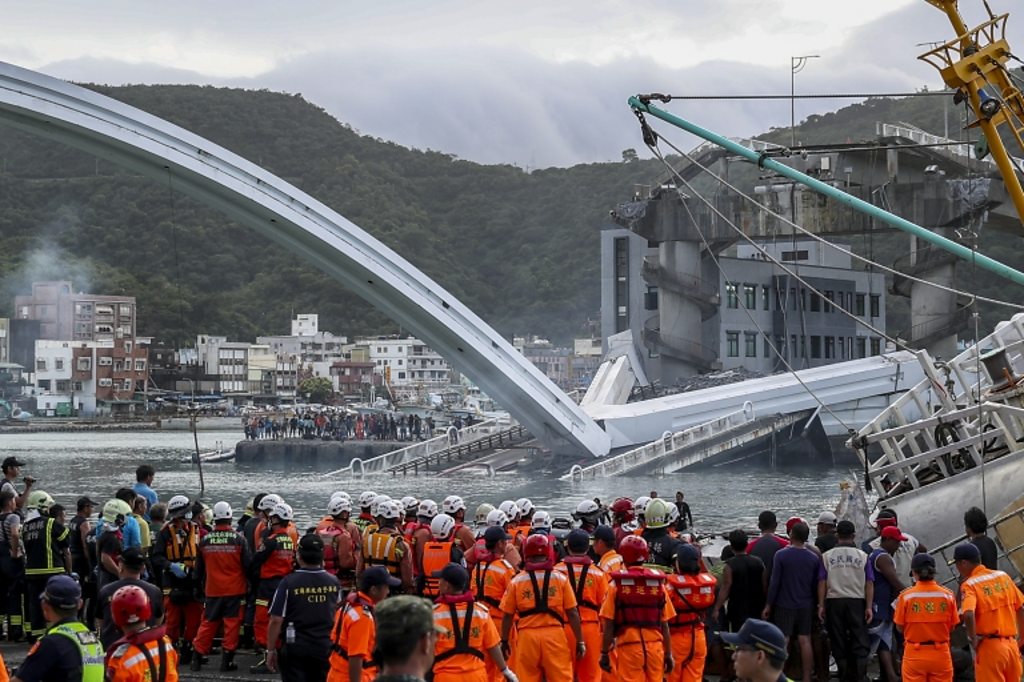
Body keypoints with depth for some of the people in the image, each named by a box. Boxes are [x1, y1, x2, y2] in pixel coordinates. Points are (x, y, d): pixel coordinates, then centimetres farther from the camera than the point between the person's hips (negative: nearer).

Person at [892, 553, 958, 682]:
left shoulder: (906, 596, -8)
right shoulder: (947, 595, -4)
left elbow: (900, 626, -2)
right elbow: (951, 627, 2)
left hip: (914, 654, -1)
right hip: (940, 654, 1)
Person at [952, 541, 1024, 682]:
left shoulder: (969, 584, -10)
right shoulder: (1003, 576, 8)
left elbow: (968, 615, -27)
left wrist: (973, 640, -13)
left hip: (989, 647, -6)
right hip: (1011, 644, 6)